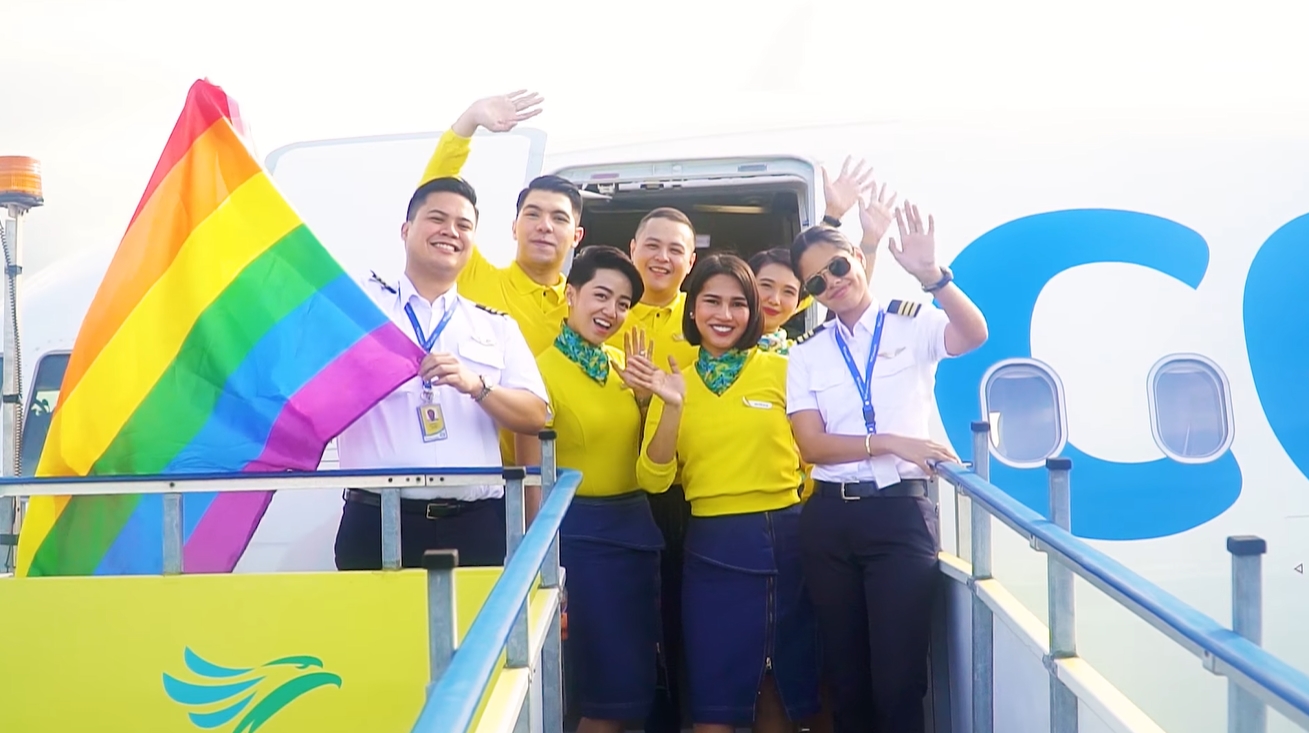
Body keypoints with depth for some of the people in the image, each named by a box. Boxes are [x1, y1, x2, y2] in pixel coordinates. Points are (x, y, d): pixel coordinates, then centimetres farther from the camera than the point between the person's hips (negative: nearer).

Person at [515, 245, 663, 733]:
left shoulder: (624, 365, 7)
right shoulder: (543, 371, -11)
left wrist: (647, 395, -3)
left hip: (636, 523, 7)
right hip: (578, 529, -6)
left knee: (637, 675, 14)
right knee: (612, 683, 0)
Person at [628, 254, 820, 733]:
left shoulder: (781, 370, -1)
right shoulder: (676, 380, 4)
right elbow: (653, 479, -6)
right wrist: (672, 407, -18)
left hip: (786, 538, 0)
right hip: (713, 546, 1)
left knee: (784, 683, 12)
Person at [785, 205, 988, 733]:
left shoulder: (913, 324, 2)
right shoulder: (806, 353, 8)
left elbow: (973, 334, -20)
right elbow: (812, 445, -2)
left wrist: (930, 274, -35)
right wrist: (889, 442, -15)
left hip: (901, 513, -3)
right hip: (829, 517, 3)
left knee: (899, 675, -3)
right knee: (845, 671, 13)